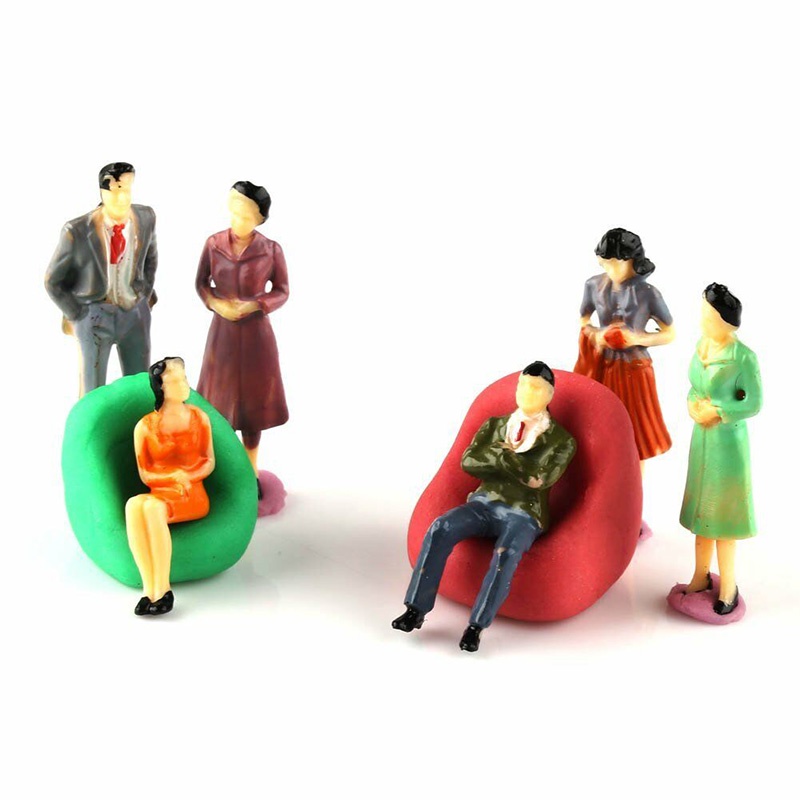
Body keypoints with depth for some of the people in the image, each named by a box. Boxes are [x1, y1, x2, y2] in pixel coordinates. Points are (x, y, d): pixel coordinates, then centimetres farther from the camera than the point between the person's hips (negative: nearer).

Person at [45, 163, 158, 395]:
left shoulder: (146, 217, -9)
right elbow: (53, 281, -7)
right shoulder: (77, 231, -21)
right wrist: (78, 316, -4)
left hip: (135, 314, 4)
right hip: (94, 315, -3)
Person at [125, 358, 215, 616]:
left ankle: (162, 590, -32)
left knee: (152, 507, -35)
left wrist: (187, 477, -15)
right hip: (159, 495, 1)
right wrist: (173, 476, -16)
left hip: (193, 496, -1)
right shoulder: (145, 427, 3)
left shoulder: (199, 417, 6)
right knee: (133, 505, -35)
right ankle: (150, 590, -38)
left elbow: (209, 462, 6)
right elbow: (145, 475, 4)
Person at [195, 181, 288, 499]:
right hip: (222, 330, 2)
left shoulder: (271, 250, -9)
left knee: (252, 399, 7)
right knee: (219, 399, 8)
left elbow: (282, 291, -2)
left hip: (256, 332, -1)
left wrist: (252, 306, -17)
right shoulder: (213, 243, -4)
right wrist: (215, 303, -15)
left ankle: (251, 472, 21)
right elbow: (201, 283, 5)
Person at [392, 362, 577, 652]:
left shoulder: (561, 441, 1)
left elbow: (541, 478, -16)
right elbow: (468, 461, -2)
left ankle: (476, 626, -32)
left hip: (523, 515, -3)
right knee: (440, 529, -26)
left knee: (506, 553, -37)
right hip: (484, 503, 3)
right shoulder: (495, 425, 13)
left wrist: (502, 454, -9)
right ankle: (416, 610, -23)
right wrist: (518, 468, -11)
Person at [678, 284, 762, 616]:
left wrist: (716, 412, -19)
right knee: (701, 507, 15)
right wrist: (693, 405, -10)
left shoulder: (743, 357, -20)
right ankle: (701, 576, 29)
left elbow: (753, 403, -15)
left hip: (728, 440, -6)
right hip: (701, 436, 6)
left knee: (722, 510, 5)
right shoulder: (701, 346, 0)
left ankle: (728, 584, 21)